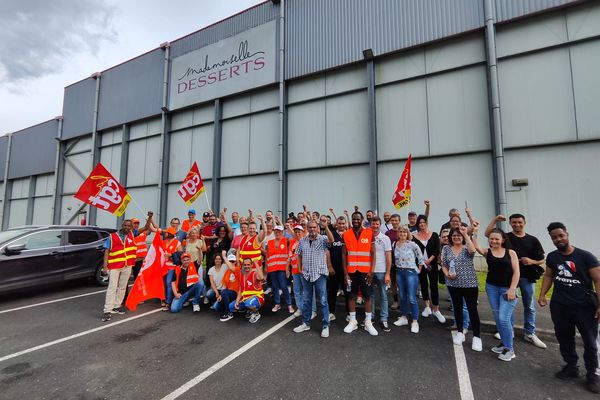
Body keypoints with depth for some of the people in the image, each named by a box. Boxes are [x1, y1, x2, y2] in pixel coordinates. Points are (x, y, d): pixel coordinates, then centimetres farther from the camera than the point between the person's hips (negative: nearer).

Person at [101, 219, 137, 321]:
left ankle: (116, 306, 24)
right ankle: (107, 310, -3)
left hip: (127, 266, 3)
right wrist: (105, 266, -10)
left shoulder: (132, 235, 5)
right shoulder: (112, 236, -2)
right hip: (114, 266, -3)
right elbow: (106, 251, -4)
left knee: (122, 287, 11)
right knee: (112, 287, -7)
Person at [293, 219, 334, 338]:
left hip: (320, 274, -4)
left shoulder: (322, 239, -7)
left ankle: (326, 326, 16)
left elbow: (331, 240, -29)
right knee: (306, 300, 15)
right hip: (306, 274, 4)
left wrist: (326, 227, -40)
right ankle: (306, 323, 29)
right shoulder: (302, 240, 5)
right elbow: (299, 255, 13)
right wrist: (299, 269, 7)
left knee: (323, 301, 3)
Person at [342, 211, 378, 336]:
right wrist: (345, 273, -3)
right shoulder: (346, 234, -1)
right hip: (351, 271, 1)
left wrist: (372, 270, -9)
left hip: (365, 271, -1)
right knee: (352, 295, 9)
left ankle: (368, 323, 20)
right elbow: (344, 254, 1)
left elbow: (373, 253, -1)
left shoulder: (369, 233, -2)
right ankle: (352, 322, 22)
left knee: (367, 296, 7)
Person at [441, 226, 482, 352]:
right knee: (457, 307, 14)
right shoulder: (446, 249, 2)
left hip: (470, 284, -3)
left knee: (472, 309, 3)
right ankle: (460, 332, 29)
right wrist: (447, 274, -14)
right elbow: (443, 265, 4)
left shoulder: (467, 247, -4)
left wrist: (466, 234, -28)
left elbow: (472, 250, -29)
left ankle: (477, 337, 15)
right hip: (453, 284, 3)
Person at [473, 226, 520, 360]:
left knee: (504, 318, -8)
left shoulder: (511, 253, -3)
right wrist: (474, 232, -22)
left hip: (507, 289, -3)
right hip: (492, 287, 3)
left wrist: (512, 289, -12)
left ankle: (509, 349, 11)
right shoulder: (487, 252, 0)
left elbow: (516, 272, -5)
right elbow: (475, 247, -20)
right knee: (497, 318, 13)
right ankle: (504, 343, 33)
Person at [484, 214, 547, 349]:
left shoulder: (532, 240, 2)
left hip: (528, 277, 1)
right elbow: (487, 234, -17)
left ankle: (530, 334, 26)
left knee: (529, 306, 12)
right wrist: (495, 220, -22)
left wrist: (532, 261, -15)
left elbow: (542, 259, 5)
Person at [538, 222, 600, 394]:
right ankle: (571, 367, 32)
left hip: (585, 305, -3)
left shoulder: (586, 256, -10)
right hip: (559, 305, 3)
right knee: (564, 339, 14)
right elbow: (548, 276, 12)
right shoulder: (552, 257, 1)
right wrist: (542, 295, 3)